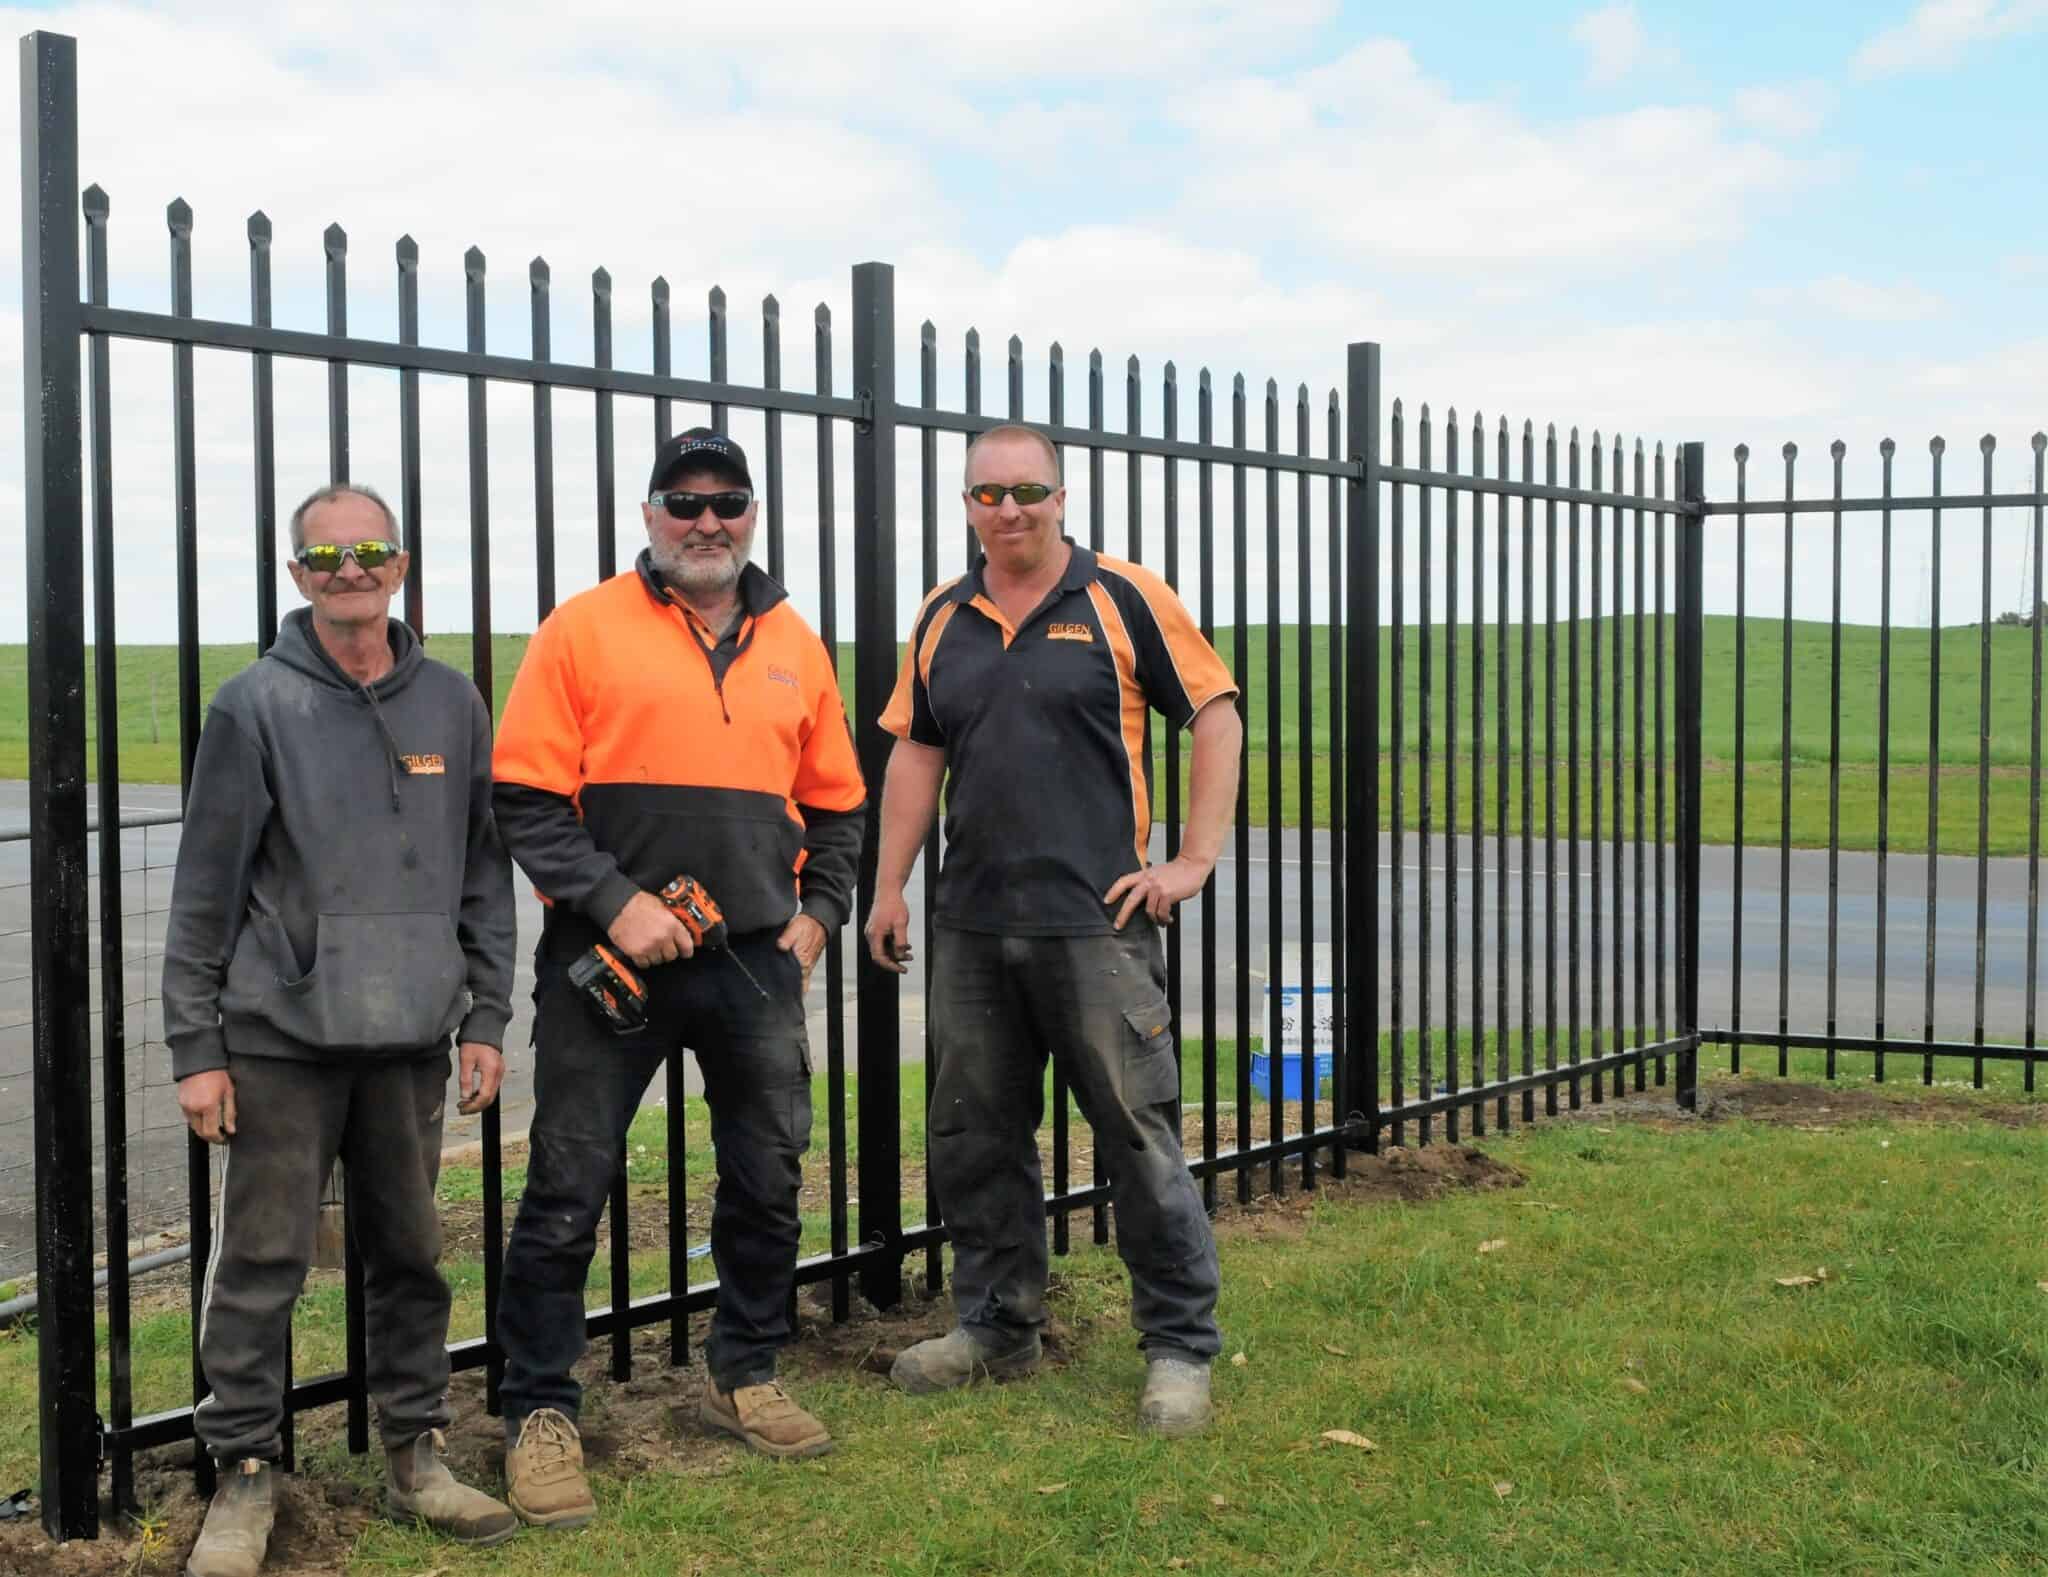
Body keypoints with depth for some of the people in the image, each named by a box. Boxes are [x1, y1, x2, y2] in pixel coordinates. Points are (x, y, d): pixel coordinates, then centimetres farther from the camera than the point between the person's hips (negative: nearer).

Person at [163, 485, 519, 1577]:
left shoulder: (451, 704, 8)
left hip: (412, 1038, 3)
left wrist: (487, 1016, 7)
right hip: (280, 1037, -3)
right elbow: (205, 889, -1)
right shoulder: (256, 705, -1)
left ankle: (416, 1455, 22)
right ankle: (243, 1475, 13)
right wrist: (194, 1047, -4)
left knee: (410, 1252, 10)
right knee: (260, 1261, 0)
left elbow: (483, 872, 12)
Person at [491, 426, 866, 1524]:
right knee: (568, 1190, 0)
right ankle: (540, 1413, 13)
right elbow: (526, 800, -7)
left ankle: (745, 1376, 31)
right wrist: (615, 904, -16)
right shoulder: (584, 630, -3)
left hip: (757, 960, 4)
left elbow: (834, 806, 18)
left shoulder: (794, 645, 11)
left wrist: (816, 913, 5)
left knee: (767, 1178, 12)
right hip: (608, 958, -4)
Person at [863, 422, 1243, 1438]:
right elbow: (916, 754, 17)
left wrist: (1194, 861, -7)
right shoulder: (943, 621, 12)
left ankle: (1179, 1346, 10)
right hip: (971, 926, 5)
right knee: (973, 1136, 12)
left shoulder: (1124, 600, -2)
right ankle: (996, 1327, 27)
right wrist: (888, 887, 12)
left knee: (1140, 1137, -2)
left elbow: (1216, 720, -1)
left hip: (1096, 922, -5)